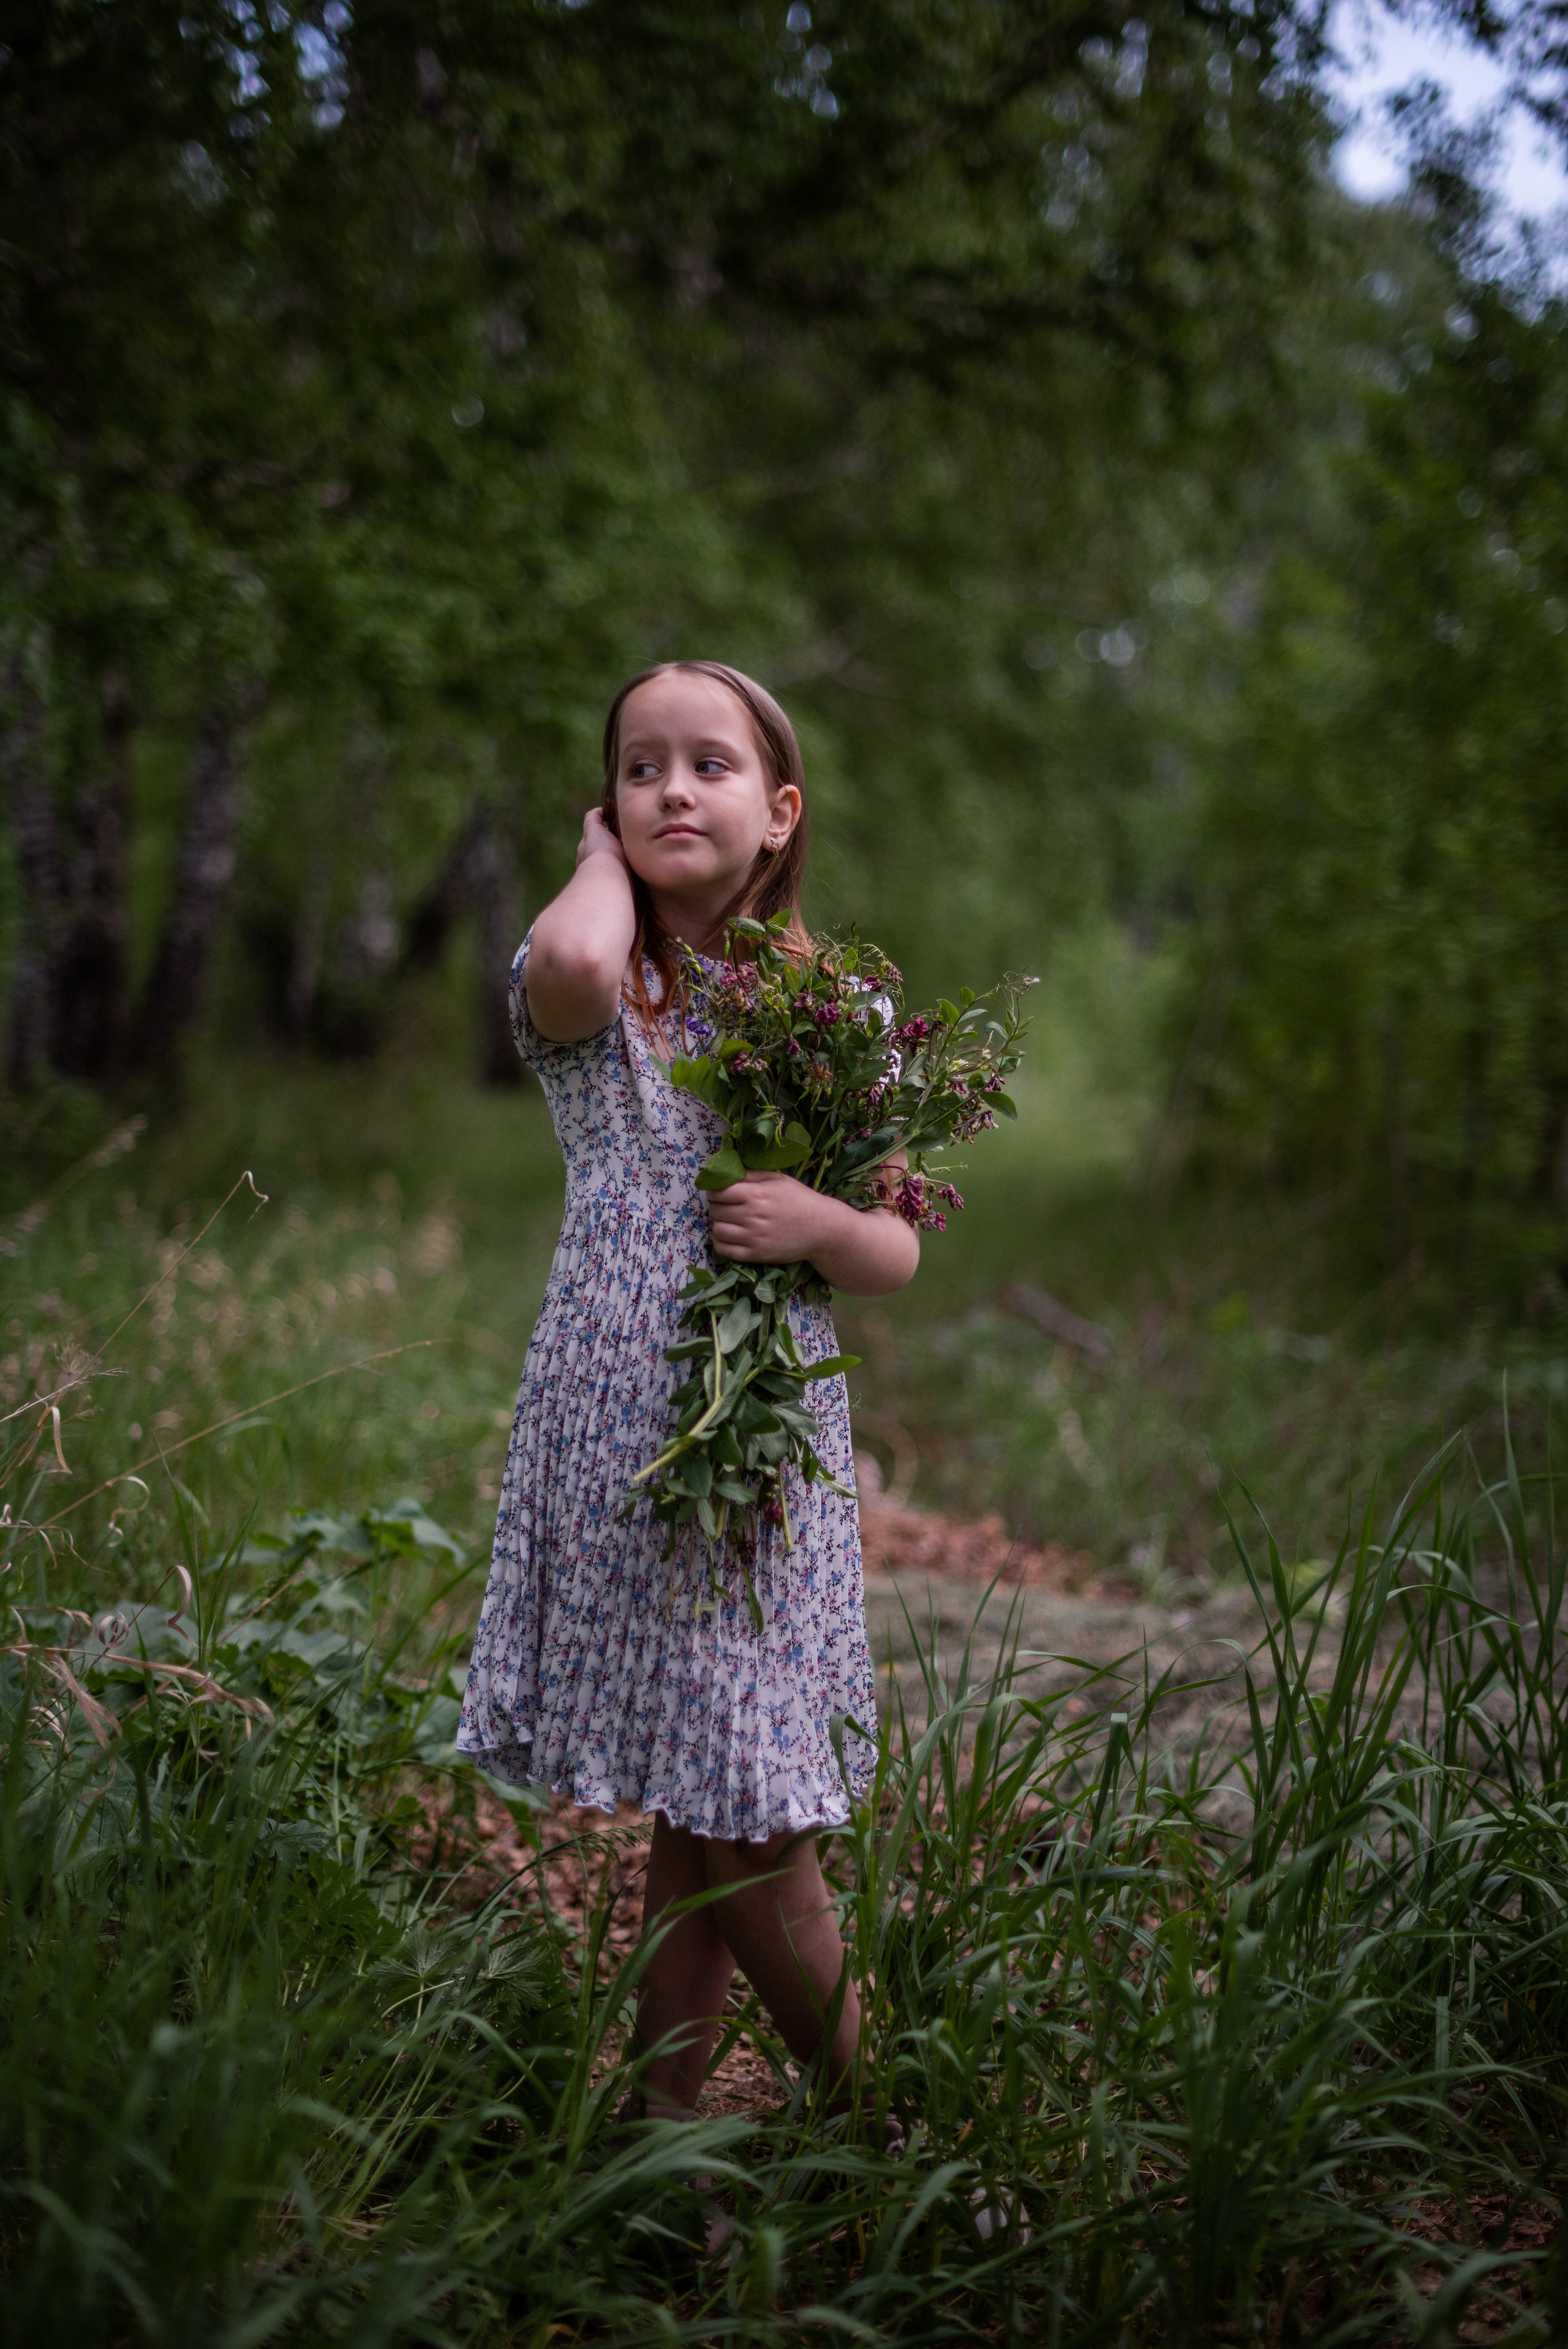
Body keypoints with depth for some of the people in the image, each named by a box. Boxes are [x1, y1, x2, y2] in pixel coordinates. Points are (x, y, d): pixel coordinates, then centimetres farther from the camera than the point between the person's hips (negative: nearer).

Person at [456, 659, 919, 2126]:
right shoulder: (596, 994, 0)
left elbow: (895, 1258, 10)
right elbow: (568, 965, -29)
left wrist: (817, 1223, -13)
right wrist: (605, 861, -7)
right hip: (619, 1434, -2)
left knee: (747, 1831, 3)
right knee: (694, 1818, 4)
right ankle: (662, 2128, 24)